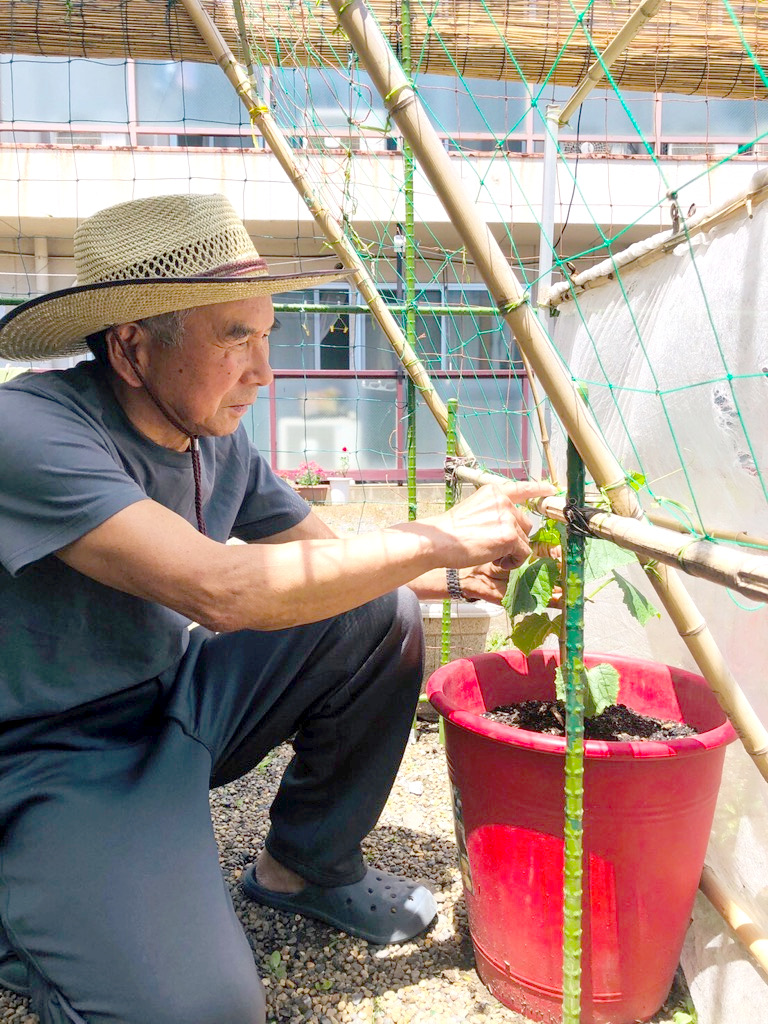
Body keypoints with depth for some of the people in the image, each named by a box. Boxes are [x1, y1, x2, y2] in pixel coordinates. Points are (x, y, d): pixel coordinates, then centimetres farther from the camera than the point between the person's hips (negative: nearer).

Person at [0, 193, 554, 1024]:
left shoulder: (218, 444, -3)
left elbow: (331, 567, 8)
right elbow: (224, 592, -37)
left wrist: (464, 576, -9)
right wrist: (442, 535, -28)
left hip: (178, 704, 7)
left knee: (382, 621, -6)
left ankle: (307, 865, 12)